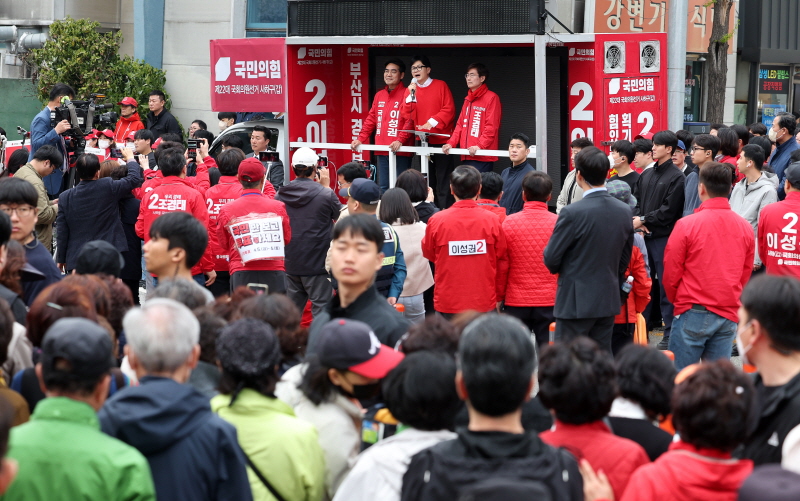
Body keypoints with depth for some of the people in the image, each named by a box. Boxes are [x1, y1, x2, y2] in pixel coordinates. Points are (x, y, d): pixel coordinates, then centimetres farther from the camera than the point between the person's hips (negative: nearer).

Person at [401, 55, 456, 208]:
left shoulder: (441, 86, 0)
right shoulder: (410, 90, 10)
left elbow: (449, 110, -7)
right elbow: (406, 115, 0)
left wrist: (433, 122, -18)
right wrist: (411, 94, -11)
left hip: (440, 140, -4)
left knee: (443, 185, -7)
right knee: (427, 183, 9)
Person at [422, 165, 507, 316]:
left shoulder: (437, 220, -8)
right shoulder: (492, 221, -7)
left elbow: (428, 254, 9)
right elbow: (502, 263, 2)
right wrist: (498, 297, 15)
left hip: (447, 304, 0)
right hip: (484, 303, 0)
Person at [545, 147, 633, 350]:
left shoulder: (573, 213, -17)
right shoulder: (624, 211, 3)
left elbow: (551, 259, -10)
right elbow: (624, 259, 12)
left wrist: (561, 270, 12)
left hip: (575, 302, -6)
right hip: (609, 301, 6)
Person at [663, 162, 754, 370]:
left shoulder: (687, 225, -10)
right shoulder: (745, 228, 2)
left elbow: (671, 274, -3)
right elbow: (745, 275, 9)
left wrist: (676, 300, 15)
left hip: (693, 314, -4)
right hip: (729, 315, 4)